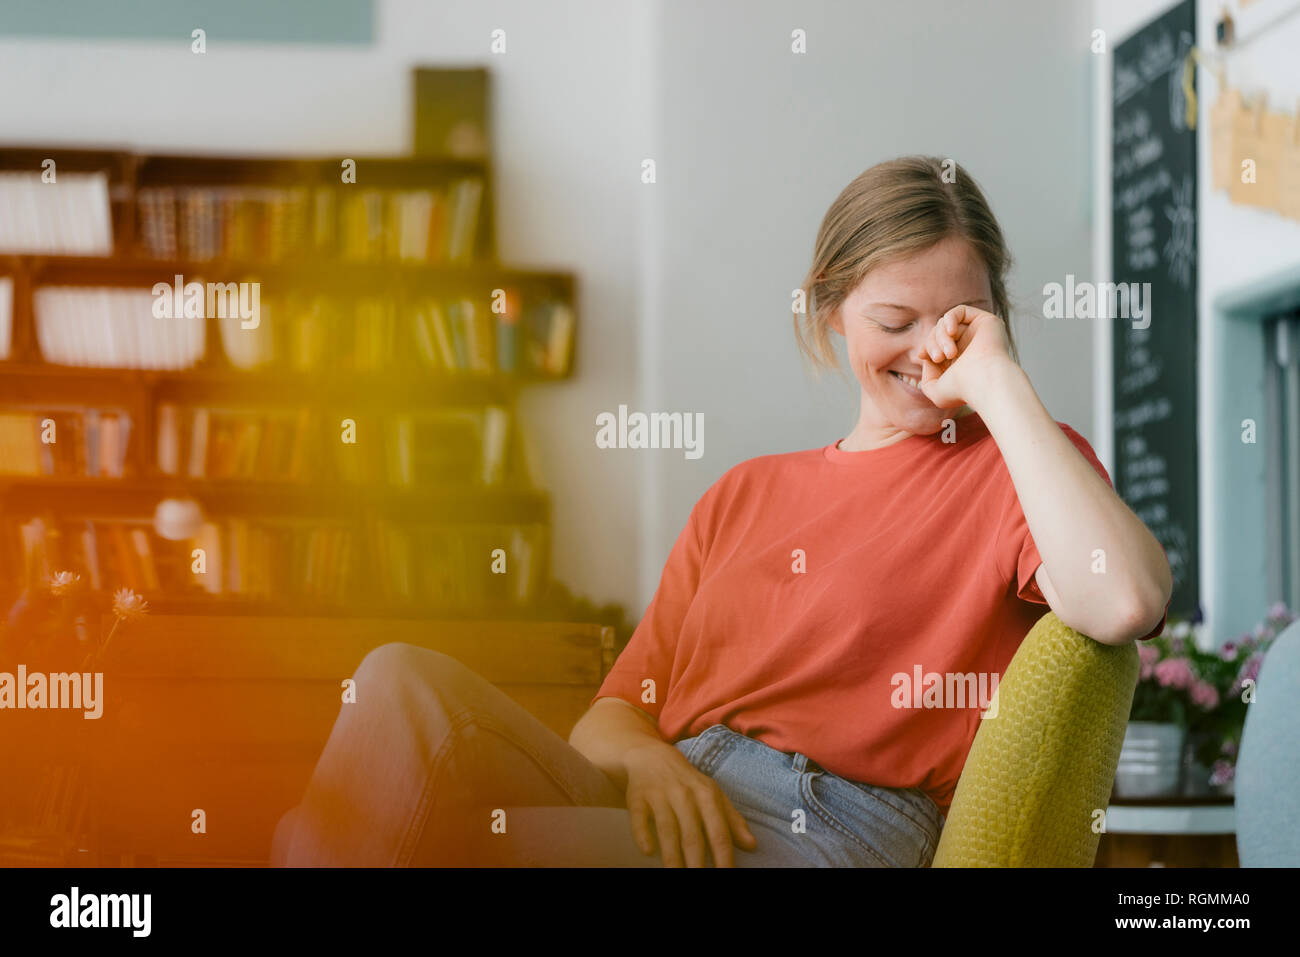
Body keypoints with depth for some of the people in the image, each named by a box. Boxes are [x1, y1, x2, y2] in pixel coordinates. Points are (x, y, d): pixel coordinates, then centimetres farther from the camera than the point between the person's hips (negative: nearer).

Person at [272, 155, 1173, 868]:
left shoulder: (1013, 466, 9)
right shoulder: (746, 492, 26)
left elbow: (1125, 602, -16)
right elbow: (617, 709, 18)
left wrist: (999, 383, -7)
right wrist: (645, 758, -8)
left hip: (821, 830, -5)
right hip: (667, 808, 6)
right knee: (405, 679, -24)